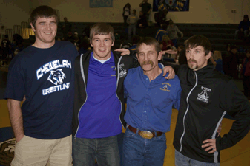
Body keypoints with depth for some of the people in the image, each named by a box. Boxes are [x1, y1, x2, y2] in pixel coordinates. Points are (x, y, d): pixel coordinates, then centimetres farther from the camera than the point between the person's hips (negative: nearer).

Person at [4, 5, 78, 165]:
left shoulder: (70, 50, 3)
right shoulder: (21, 61, -6)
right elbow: (14, 102, -5)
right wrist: (20, 138, -8)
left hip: (66, 135, 3)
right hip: (33, 138, -2)